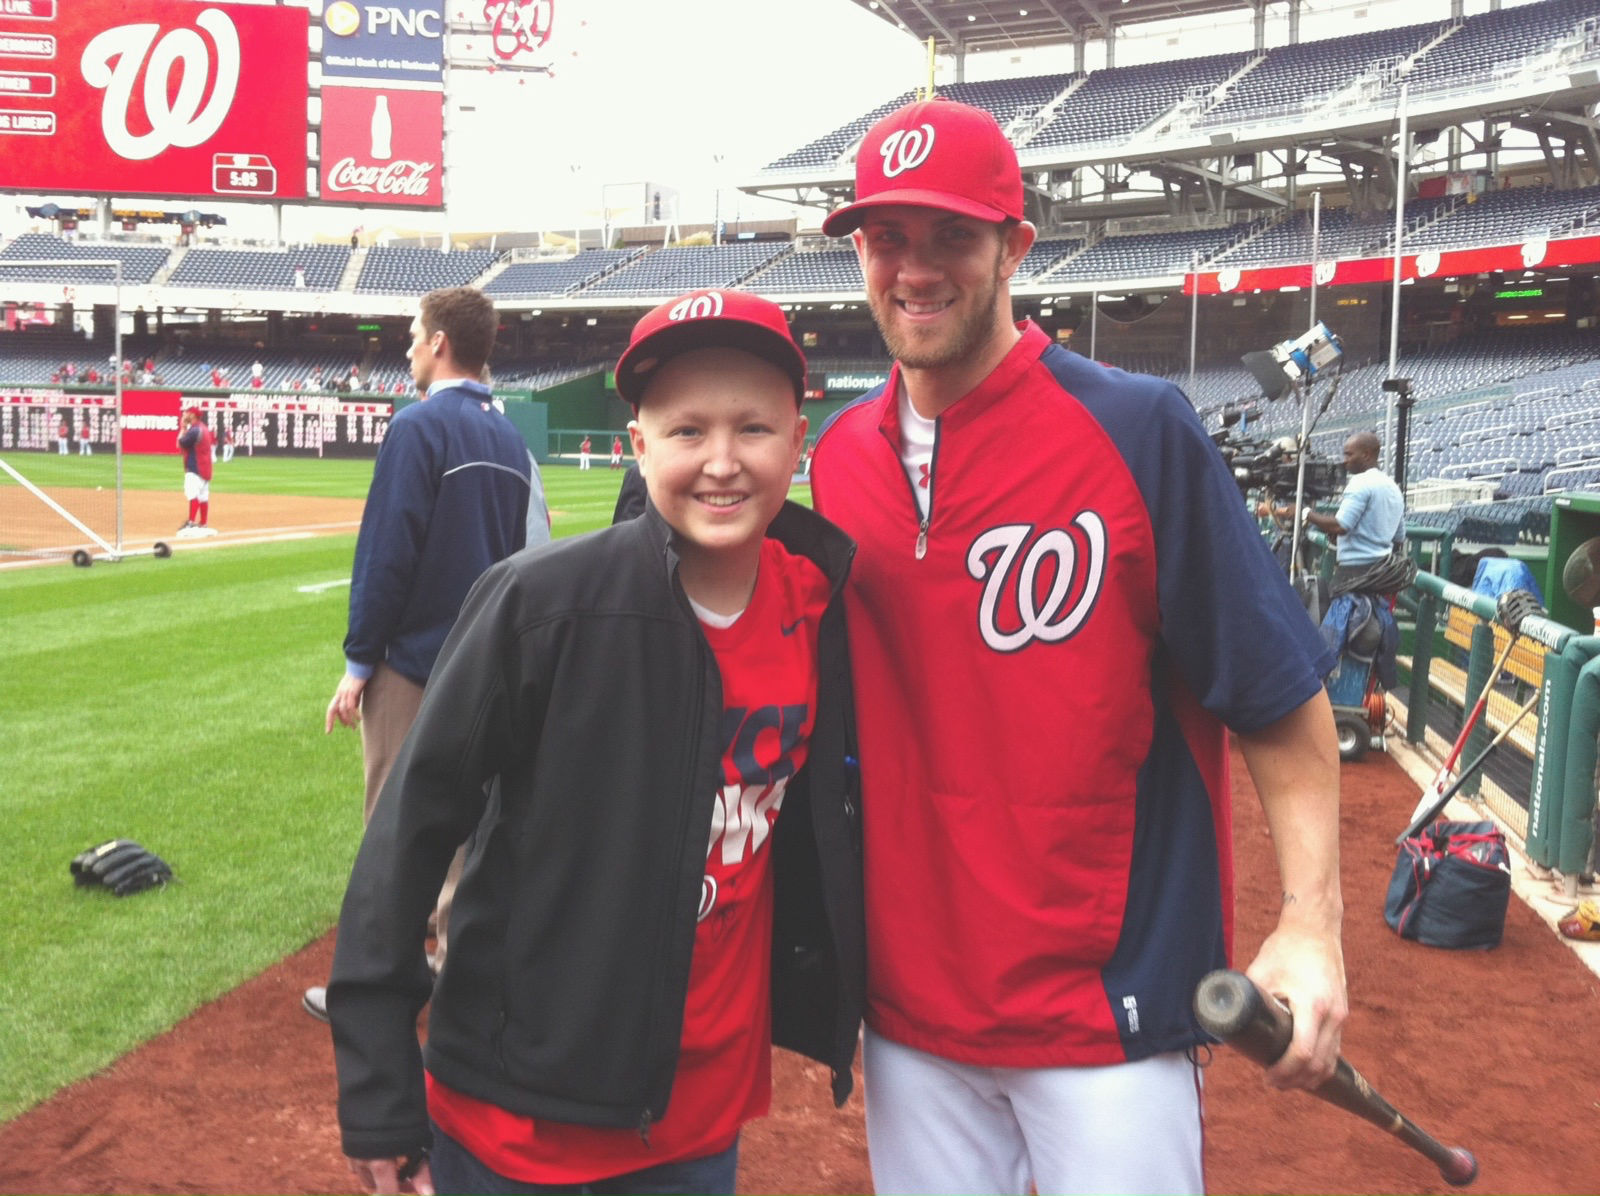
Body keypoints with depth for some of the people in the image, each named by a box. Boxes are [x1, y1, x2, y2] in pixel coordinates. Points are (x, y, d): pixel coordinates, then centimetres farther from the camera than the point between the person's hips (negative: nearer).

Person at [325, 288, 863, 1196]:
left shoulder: (824, 614, -6)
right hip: (515, 1122, -3)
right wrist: (378, 1089, -11)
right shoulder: (543, 601, -18)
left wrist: (832, 1014, 8)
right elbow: (414, 822, -12)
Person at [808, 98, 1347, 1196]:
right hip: (907, 996, 4)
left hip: (1113, 1002, -4)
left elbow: (1280, 697, -9)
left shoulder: (1140, 430, -11)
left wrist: (1310, 927, -17)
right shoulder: (839, 454, 3)